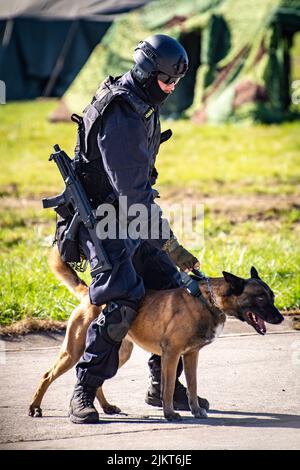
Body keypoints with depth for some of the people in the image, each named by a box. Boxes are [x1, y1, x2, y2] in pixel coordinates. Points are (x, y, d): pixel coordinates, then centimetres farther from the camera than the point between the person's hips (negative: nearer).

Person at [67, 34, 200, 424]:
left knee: (171, 290, 7)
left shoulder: (144, 105, 8)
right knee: (122, 302, -21)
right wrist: (169, 245, -23)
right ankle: (84, 394, -15)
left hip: (129, 215, 10)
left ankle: (164, 386, 17)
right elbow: (132, 191, -26)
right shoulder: (121, 117, -24)